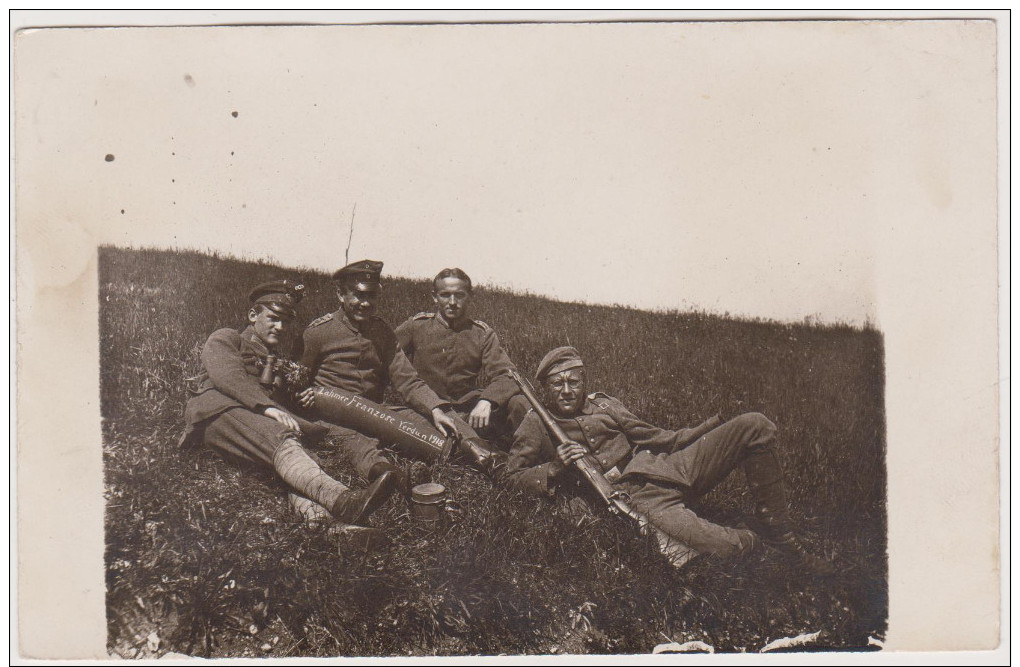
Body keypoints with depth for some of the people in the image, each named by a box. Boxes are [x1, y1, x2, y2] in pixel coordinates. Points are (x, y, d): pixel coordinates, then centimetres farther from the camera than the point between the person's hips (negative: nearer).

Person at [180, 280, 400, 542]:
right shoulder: (224, 339, 20)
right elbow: (229, 377, -4)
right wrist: (267, 407, -20)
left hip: (262, 420, 5)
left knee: (303, 457, -31)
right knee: (279, 439, -38)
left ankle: (317, 514, -66)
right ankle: (341, 500, -65)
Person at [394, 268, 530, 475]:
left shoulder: (482, 334, 8)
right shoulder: (416, 326, 7)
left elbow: (506, 374, -4)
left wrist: (486, 401, -27)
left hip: (470, 411, 2)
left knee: (518, 403, -24)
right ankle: (477, 449, -60)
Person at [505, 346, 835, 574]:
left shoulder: (602, 402, 19)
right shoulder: (536, 425, 8)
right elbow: (514, 475, 4)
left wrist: (691, 436, 7)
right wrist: (555, 468, -12)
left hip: (668, 467, 7)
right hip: (637, 495, -7)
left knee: (754, 425, -6)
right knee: (713, 544, -37)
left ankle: (780, 534, 3)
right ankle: (751, 541, 4)